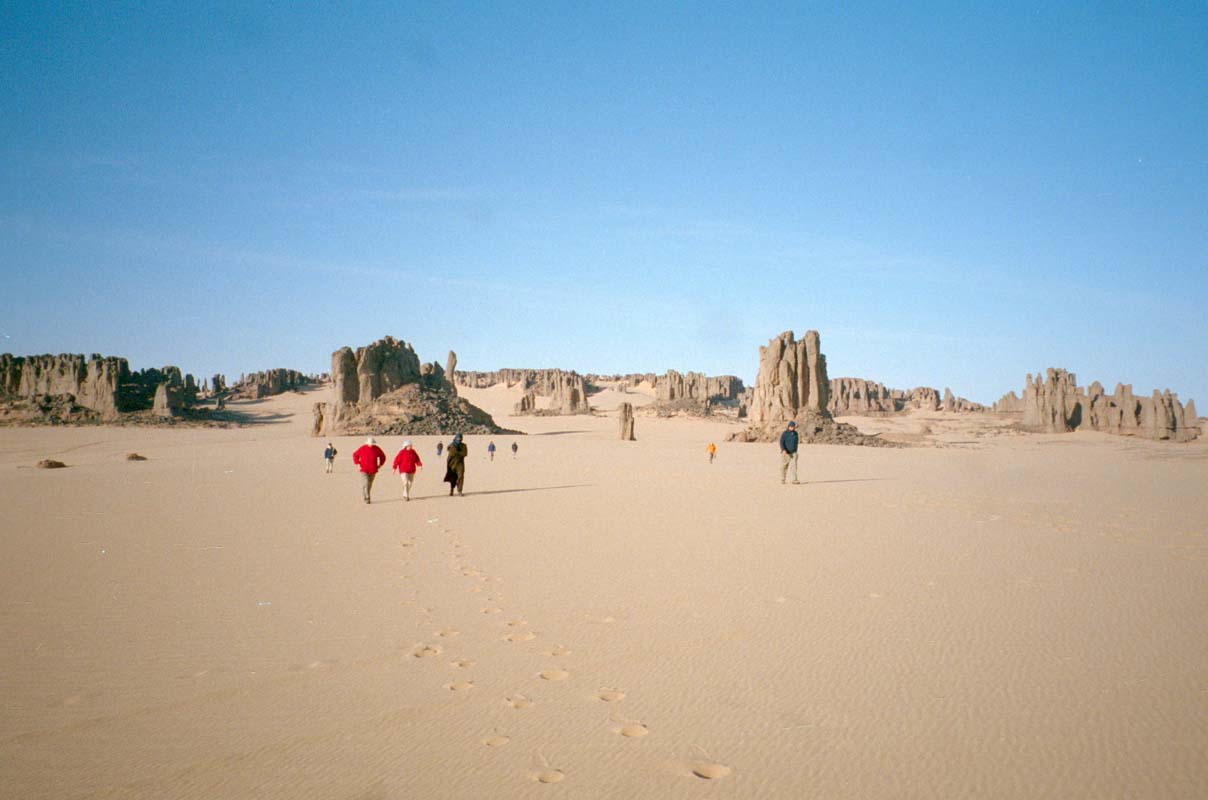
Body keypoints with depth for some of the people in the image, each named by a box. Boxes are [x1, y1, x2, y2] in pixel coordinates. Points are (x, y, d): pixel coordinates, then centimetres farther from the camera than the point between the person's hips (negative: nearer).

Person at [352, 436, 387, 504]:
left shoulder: (377, 449, 1)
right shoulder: (362, 448, -4)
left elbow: (383, 456, 15)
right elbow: (355, 455, 9)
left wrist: (380, 464, 6)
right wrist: (358, 464, -2)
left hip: (373, 471, 3)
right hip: (364, 470, -3)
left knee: (369, 485, 8)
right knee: (366, 484, -15)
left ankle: (364, 496, 21)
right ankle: (366, 498, -11)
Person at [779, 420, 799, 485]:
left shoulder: (795, 433, 8)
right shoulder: (784, 433, -7)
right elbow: (781, 442, -15)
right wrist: (783, 450, -30)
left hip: (793, 453, 3)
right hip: (785, 453, -3)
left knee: (794, 465, -12)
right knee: (784, 467, 5)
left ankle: (794, 480, -16)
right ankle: (782, 479, 20)